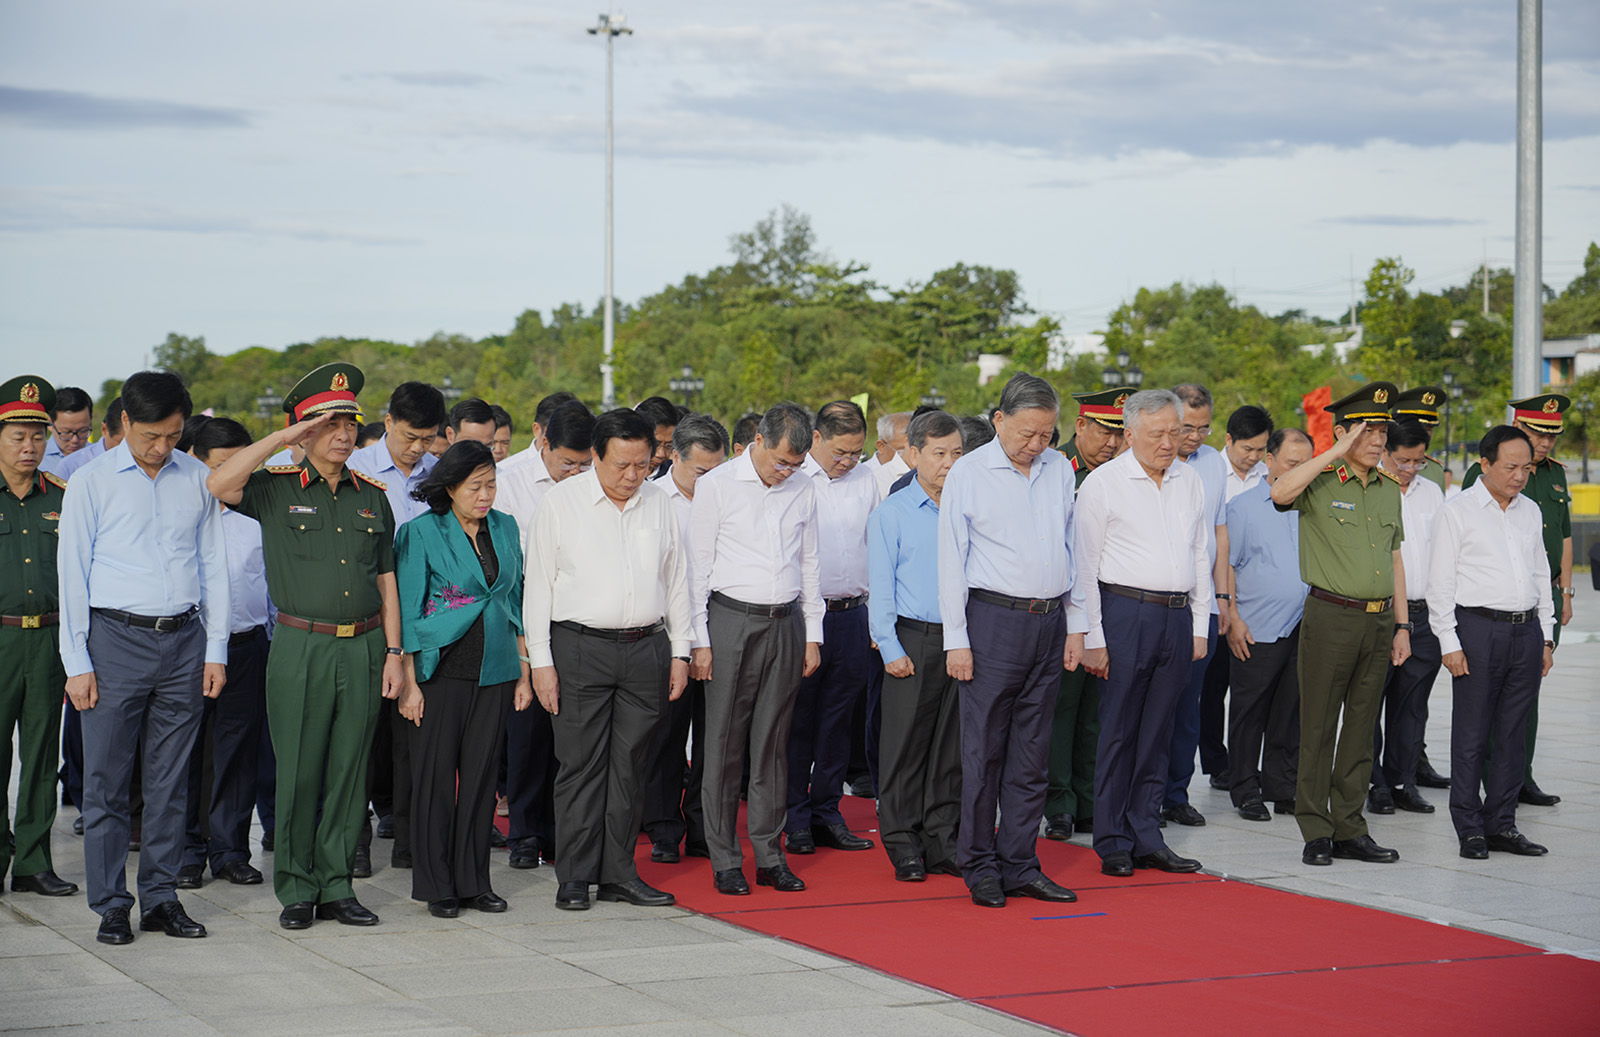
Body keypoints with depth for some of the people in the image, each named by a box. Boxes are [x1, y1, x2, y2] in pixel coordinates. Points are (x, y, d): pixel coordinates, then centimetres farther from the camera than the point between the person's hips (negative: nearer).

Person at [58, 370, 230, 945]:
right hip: (116, 639, -2)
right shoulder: (91, 483, 0)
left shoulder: (198, 479, 9)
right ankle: (110, 905, 7)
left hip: (184, 641, 3)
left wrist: (215, 649, 8)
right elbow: (72, 574, 0)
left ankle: (161, 897, 14)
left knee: (170, 780, 7)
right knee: (106, 780, -1)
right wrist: (78, 662, -4)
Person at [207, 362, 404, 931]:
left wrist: (393, 652, 7)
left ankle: (337, 886, 15)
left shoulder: (372, 496, 12)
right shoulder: (277, 489, 1)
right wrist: (284, 437, -16)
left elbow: (386, 580, 13)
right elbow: (219, 484, -20)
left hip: (363, 648, 3)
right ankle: (296, 889, 11)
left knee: (349, 771, 6)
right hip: (301, 647, -3)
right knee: (298, 772, 1)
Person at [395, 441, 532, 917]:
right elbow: (407, 613, -6)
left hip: (495, 671, 4)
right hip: (441, 671, -4)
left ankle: (473, 881, 15)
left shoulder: (505, 529, 9)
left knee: (481, 774, 7)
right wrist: (408, 682, -10)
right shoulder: (421, 533, -5)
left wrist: (523, 672, 11)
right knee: (435, 775, 0)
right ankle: (436, 886, 9)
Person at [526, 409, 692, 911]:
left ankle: (619, 873, 13)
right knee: (581, 765, -2)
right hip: (579, 648, -3)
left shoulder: (659, 503, 9)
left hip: (646, 648, 3)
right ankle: (575, 876, 5)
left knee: (630, 765, 6)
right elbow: (538, 584, -1)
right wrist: (541, 660, -6)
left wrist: (680, 651, 10)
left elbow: (676, 581, 15)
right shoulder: (561, 502, -1)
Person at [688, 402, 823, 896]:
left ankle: (769, 854, 12)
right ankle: (725, 860, 3)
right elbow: (698, 565, -2)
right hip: (731, 620, -3)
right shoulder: (716, 485, -2)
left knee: (773, 742, 6)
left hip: (786, 623, 3)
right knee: (725, 743, -2)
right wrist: (700, 641, -6)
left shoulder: (803, 490, 10)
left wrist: (813, 634, 12)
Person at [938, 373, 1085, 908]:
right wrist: (956, 639, -7)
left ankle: (1020, 865, 13)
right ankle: (980, 866, 7)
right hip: (994, 619, -4)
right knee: (984, 750, -2)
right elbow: (951, 559, -3)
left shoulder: (1059, 469, 11)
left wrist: (1075, 625, 13)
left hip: (1049, 623, 4)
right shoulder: (969, 473, -2)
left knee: (1031, 754, 7)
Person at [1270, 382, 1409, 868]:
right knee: (1318, 727, 0)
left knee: (1361, 728, 9)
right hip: (1331, 616, -5)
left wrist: (1402, 625, 13)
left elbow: (1395, 559, 17)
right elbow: (1281, 492, -28)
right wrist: (1337, 453, -22)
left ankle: (1350, 830, 16)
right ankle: (1316, 832, 7)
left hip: (1379, 619, 5)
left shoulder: (1390, 488, 13)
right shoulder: (1319, 483, -5)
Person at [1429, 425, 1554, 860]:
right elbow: (1440, 583, -4)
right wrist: (1449, 643, -10)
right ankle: (1469, 828, 5)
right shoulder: (1457, 512, -2)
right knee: (1472, 734, -2)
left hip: (1526, 631, 5)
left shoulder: (1530, 511, 15)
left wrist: (1546, 636, 15)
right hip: (1478, 629, -5)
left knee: (1513, 733, 7)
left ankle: (1502, 824, 14)